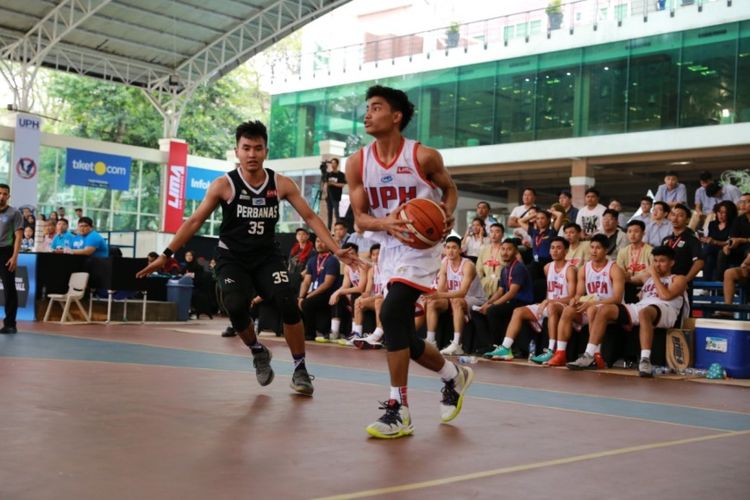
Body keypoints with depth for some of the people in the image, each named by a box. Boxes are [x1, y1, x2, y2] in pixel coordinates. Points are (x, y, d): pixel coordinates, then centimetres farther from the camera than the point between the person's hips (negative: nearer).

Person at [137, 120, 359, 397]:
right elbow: (194, 221, -5)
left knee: (288, 304, -20)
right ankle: (258, 352, 6)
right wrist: (166, 254, -10)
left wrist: (336, 250, -10)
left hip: (267, 256, 1)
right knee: (236, 307, -26)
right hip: (232, 257, -1)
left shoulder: (281, 184, -5)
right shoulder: (224, 184, -10)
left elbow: (310, 217, 0)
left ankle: (300, 369, -1)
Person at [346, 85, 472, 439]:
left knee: (391, 316, -24)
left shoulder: (424, 157, -13)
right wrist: (386, 223, -22)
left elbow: (449, 188, 5)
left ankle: (398, 410, -15)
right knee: (403, 336, 9)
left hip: (421, 247, -6)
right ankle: (454, 376, 37)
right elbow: (359, 217, -1)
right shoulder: (357, 163, -3)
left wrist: (447, 216, -16)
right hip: (389, 249, 6)